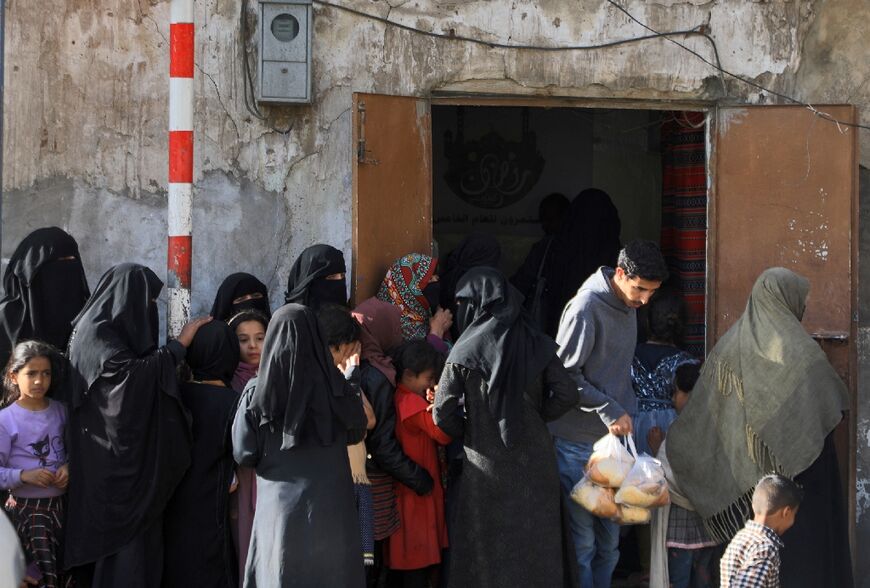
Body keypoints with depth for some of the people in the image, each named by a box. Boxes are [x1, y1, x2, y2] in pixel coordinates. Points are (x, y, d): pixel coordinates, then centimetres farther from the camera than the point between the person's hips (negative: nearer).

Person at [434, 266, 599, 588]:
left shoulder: (465, 351, -9)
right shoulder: (536, 342, -1)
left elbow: (443, 413, -10)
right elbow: (567, 394, -4)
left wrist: (468, 432, 8)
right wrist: (535, 417, 9)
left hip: (486, 465, -3)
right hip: (535, 462, 3)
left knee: (486, 550, 8)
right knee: (536, 543, 12)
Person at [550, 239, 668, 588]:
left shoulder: (627, 305, 8)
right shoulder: (585, 308, -18)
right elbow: (565, 374, -17)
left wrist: (627, 412, 12)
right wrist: (610, 412, -20)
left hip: (613, 436, 8)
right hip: (579, 442, -8)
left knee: (610, 535, 12)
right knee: (582, 538, -2)